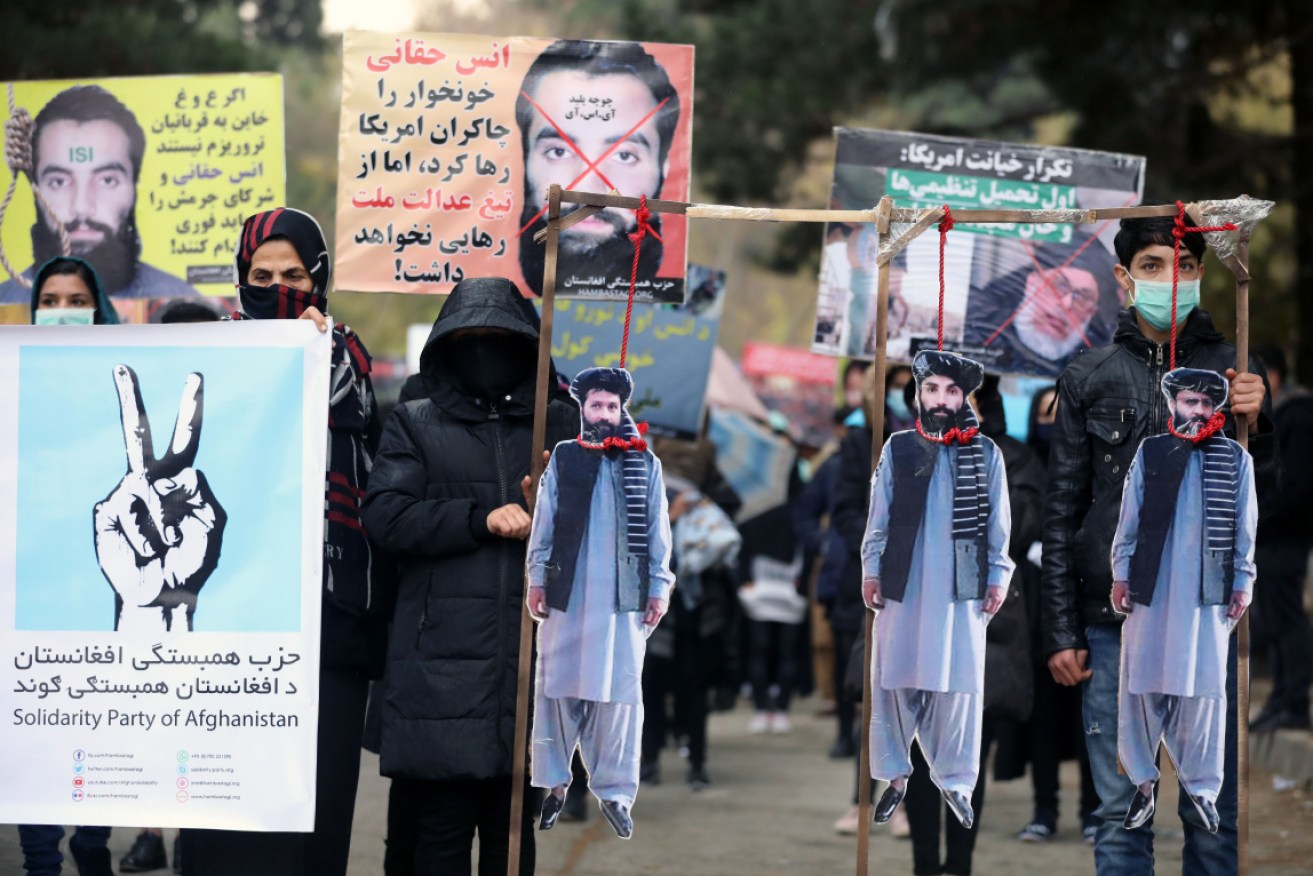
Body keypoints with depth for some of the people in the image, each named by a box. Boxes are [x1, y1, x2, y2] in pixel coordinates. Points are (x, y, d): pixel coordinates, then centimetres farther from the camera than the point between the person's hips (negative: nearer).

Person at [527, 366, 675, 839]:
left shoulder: (645, 463, 7)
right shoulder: (562, 459, 8)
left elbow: (657, 531, 7)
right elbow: (543, 525, 7)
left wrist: (659, 587, 2)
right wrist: (537, 580, 1)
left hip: (625, 597, -1)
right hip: (567, 594, 1)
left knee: (621, 694, -1)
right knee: (557, 688, 2)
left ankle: (615, 791, 4)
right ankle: (555, 783, 12)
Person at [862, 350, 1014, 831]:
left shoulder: (985, 453, 4)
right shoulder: (898, 448, 5)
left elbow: (998, 523, 6)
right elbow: (879, 517, 7)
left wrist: (998, 577, 3)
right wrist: (871, 570, 3)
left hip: (962, 588, -1)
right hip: (903, 587, 1)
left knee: (959, 687, 0)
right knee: (894, 682, 2)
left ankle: (956, 781, 9)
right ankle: (895, 776, 13)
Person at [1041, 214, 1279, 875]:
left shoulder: (1235, 372, 6)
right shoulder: (1089, 378, 7)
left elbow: (1262, 501, 5)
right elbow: (1061, 515, 8)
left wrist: (1252, 426, -13)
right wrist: (1062, 633, 3)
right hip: (1114, 624, 0)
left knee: (1213, 818, 2)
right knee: (1120, 817, 2)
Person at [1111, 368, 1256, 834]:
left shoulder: (1235, 459, 5)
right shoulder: (1150, 453, 5)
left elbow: (1245, 528, 7)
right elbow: (1129, 518, 6)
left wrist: (1243, 582, 3)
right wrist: (1120, 574, 2)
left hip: (1209, 591, 0)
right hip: (1152, 588, 0)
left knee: (1205, 689, 0)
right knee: (1142, 685, 2)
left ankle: (1201, 785, 9)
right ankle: (1143, 782, 12)